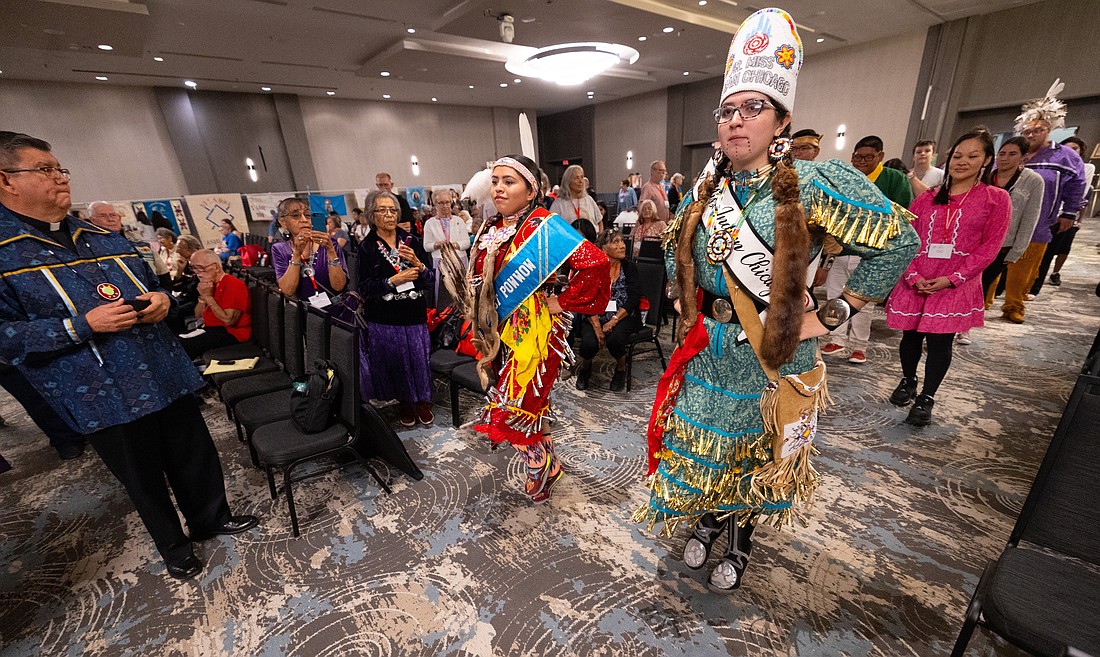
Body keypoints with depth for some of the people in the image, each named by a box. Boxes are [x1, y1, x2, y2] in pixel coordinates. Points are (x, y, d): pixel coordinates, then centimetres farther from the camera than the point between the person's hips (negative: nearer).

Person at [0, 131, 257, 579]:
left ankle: (212, 517, 40)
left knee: (197, 455, 17)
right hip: (103, 398, -4)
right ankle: (173, 547, 36)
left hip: (168, 376, 5)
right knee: (144, 480, 13)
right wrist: (82, 325, -22)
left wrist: (161, 299, -4)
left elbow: (150, 285, 19)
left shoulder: (104, 238, 11)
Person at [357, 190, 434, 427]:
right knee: (395, 361, 4)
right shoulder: (366, 247, 0)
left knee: (419, 357, 1)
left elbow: (429, 280, 5)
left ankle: (422, 401, 23)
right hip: (384, 318, -1)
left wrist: (417, 263, -14)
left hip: (415, 314, 1)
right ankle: (405, 402, 27)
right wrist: (393, 280, -16)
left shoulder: (412, 241, 6)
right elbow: (364, 288, -5)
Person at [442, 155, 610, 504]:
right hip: (502, 331, 7)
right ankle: (545, 465, 41)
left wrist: (563, 302, -20)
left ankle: (543, 466, 29)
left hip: (533, 331, -7)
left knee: (515, 408, -2)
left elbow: (595, 262, -28)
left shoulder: (543, 226, -16)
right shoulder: (491, 229, 8)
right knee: (526, 404, 17)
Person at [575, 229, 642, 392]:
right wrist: (597, 326, -18)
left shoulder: (629, 267, 4)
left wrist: (613, 321, -17)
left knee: (615, 339, -30)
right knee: (589, 343, -27)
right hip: (594, 317, 0)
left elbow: (633, 299, -5)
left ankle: (621, 369, 5)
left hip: (622, 317, 0)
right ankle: (585, 367, 10)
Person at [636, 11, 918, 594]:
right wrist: (693, 310, 6)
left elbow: (898, 241, -6)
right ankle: (709, 520, 47)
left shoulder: (814, 186, -12)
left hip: (776, 354, -3)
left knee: (757, 454, 17)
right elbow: (675, 258, 16)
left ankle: (741, 539, 46)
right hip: (710, 354, 4)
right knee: (701, 447, 16)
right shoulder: (702, 193, 1)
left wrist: (834, 314, -10)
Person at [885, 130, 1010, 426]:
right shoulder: (928, 198, 9)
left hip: (955, 286, -2)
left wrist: (952, 278, -13)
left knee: (939, 342, 0)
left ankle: (927, 398, 15)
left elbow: (989, 247, -3)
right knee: (911, 336, 10)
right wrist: (913, 276, -9)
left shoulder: (997, 198, 3)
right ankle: (908, 381, 33)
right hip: (915, 283, 2)